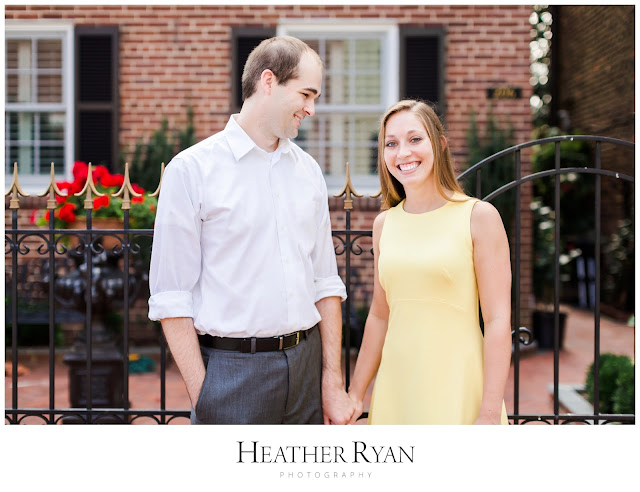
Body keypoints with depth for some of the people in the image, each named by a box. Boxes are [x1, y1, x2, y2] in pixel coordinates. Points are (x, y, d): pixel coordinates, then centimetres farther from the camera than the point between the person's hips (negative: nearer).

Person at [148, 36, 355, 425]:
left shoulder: (309, 171, 12)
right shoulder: (192, 169, -5)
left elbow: (326, 283, 12)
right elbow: (171, 298, -7)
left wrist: (334, 382, 6)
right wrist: (201, 395, -12)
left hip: (307, 364, 5)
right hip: (233, 370, -4)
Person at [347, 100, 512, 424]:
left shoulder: (478, 216, -5)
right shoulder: (384, 223, 9)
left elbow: (498, 321, -9)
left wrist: (490, 414, -15)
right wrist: (355, 393, 15)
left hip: (456, 391, -4)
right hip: (395, 391, 4)